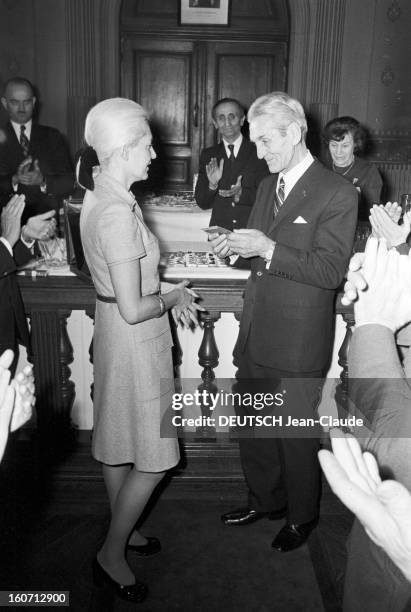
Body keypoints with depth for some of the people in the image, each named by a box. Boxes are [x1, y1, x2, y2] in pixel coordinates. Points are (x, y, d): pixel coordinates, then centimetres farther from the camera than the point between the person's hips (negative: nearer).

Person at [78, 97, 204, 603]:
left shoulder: (98, 198, 5)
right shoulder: (118, 214, -26)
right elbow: (133, 309, -26)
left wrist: (167, 296, 9)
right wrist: (172, 298, -8)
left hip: (112, 333, 10)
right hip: (135, 341, -10)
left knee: (118, 444, 22)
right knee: (152, 459, 6)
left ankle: (122, 529, 42)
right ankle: (111, 555, 23)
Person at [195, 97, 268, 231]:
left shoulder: (259, 153, 4)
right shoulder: (208, 155, 11)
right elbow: (202, 203, 8)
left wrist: (242, 194, -17)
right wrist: (212, 185, -12)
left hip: (253, 230, -1)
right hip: (220, 232, 2)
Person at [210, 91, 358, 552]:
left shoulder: (337, 194, -13)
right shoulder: (267, 186, 11)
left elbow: (330, 271, -18)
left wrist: (267, 248, -24)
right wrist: (235, 246, -3)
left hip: (298, 344, -7)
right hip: (255, 336, 7)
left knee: (296, 437, 11)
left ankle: (301, 517, 35)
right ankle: (264, 500, 43)